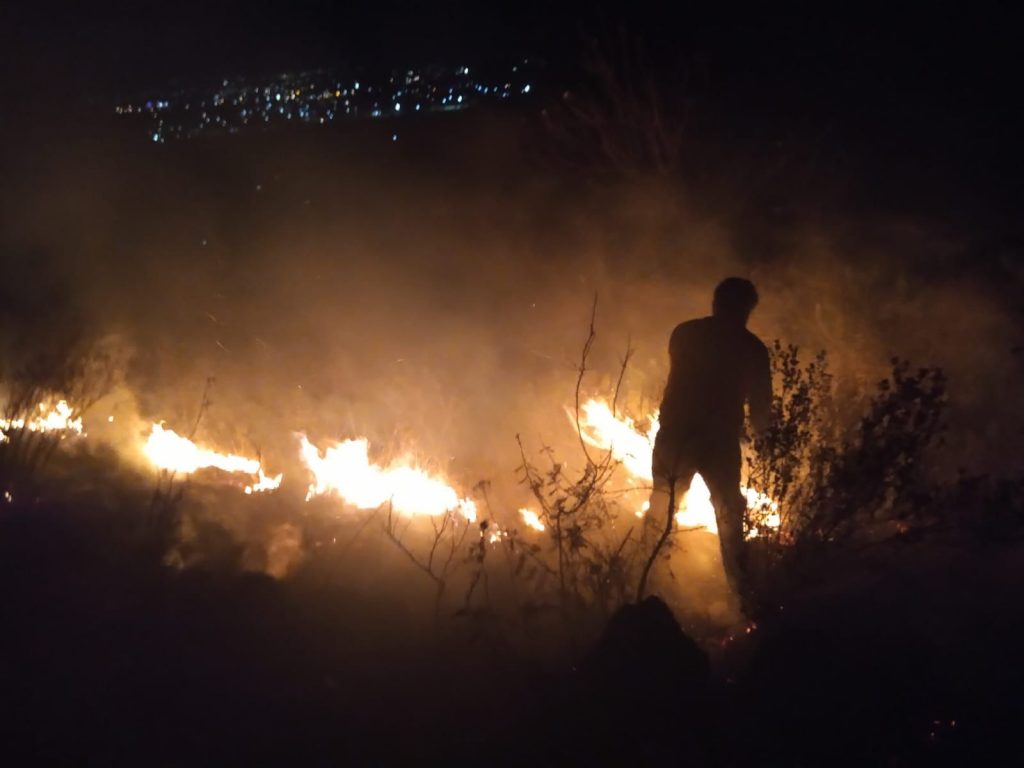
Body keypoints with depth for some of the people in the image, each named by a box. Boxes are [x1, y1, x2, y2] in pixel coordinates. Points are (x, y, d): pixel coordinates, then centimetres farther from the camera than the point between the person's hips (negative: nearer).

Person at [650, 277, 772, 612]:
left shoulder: (684, 333, 7)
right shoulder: (752, 348, 1)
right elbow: (761, 407, 4)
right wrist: (759, 425, 26)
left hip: (675, 436, 1)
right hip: (720, 443, -1)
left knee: (660, 513, 13)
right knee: (730, 522, 12)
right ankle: (745, 599, 11)